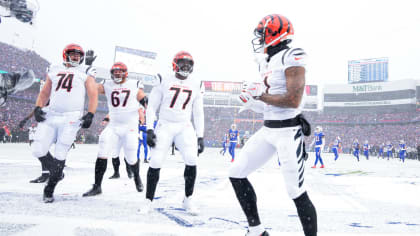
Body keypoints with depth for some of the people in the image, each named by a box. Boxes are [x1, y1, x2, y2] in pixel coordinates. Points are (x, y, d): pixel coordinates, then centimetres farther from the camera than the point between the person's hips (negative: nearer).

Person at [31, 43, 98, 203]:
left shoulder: (85, 72, 8)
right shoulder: (54, 71, 19)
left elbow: (93, 95, 2)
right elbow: (44, 93, 21)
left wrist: (90, 115, -11)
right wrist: (38, 108, 4)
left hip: (71, 118, -4)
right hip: (50, 116, 4)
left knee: (59, 156, -4)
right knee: (38, 151, -4)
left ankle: (49, 191, 10)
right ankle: (56, 172, 22)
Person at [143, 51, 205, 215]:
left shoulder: (195, 85, 7)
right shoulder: (164, 81, -2)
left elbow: (198, 112, 11)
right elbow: (152, 106, 1)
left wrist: (200, 136, 5)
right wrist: (149, 129, -9)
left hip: (185, 127, 2)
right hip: (164, 126, -1)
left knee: (191, 160, -17)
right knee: (155, 162, -10)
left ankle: (188, 200, 1)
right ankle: (149, 201, 9)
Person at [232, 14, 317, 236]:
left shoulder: (291, 57, -11)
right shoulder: (266, 62, 16)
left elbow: (293, 101, -21)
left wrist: (260, 94, -15)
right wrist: (251, 100, 5)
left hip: (288, 131, -9)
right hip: (268, 130, 9)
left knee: (297, 193, -6)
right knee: (236, 174, 7)